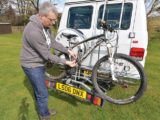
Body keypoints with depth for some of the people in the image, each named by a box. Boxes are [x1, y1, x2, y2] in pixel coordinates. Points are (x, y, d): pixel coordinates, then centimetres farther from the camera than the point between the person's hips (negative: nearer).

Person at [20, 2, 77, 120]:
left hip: (40, 63, 9)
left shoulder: (46, 26, -4)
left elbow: (53, 42, 4)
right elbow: (47, 55, -27)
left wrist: (68, 51, -5)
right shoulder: (34, 31, -33)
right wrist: (66, 62, -21)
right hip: (32, 66, -9)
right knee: (43, 94, 3)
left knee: (39, 90, 25)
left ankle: (43, 110, 46)